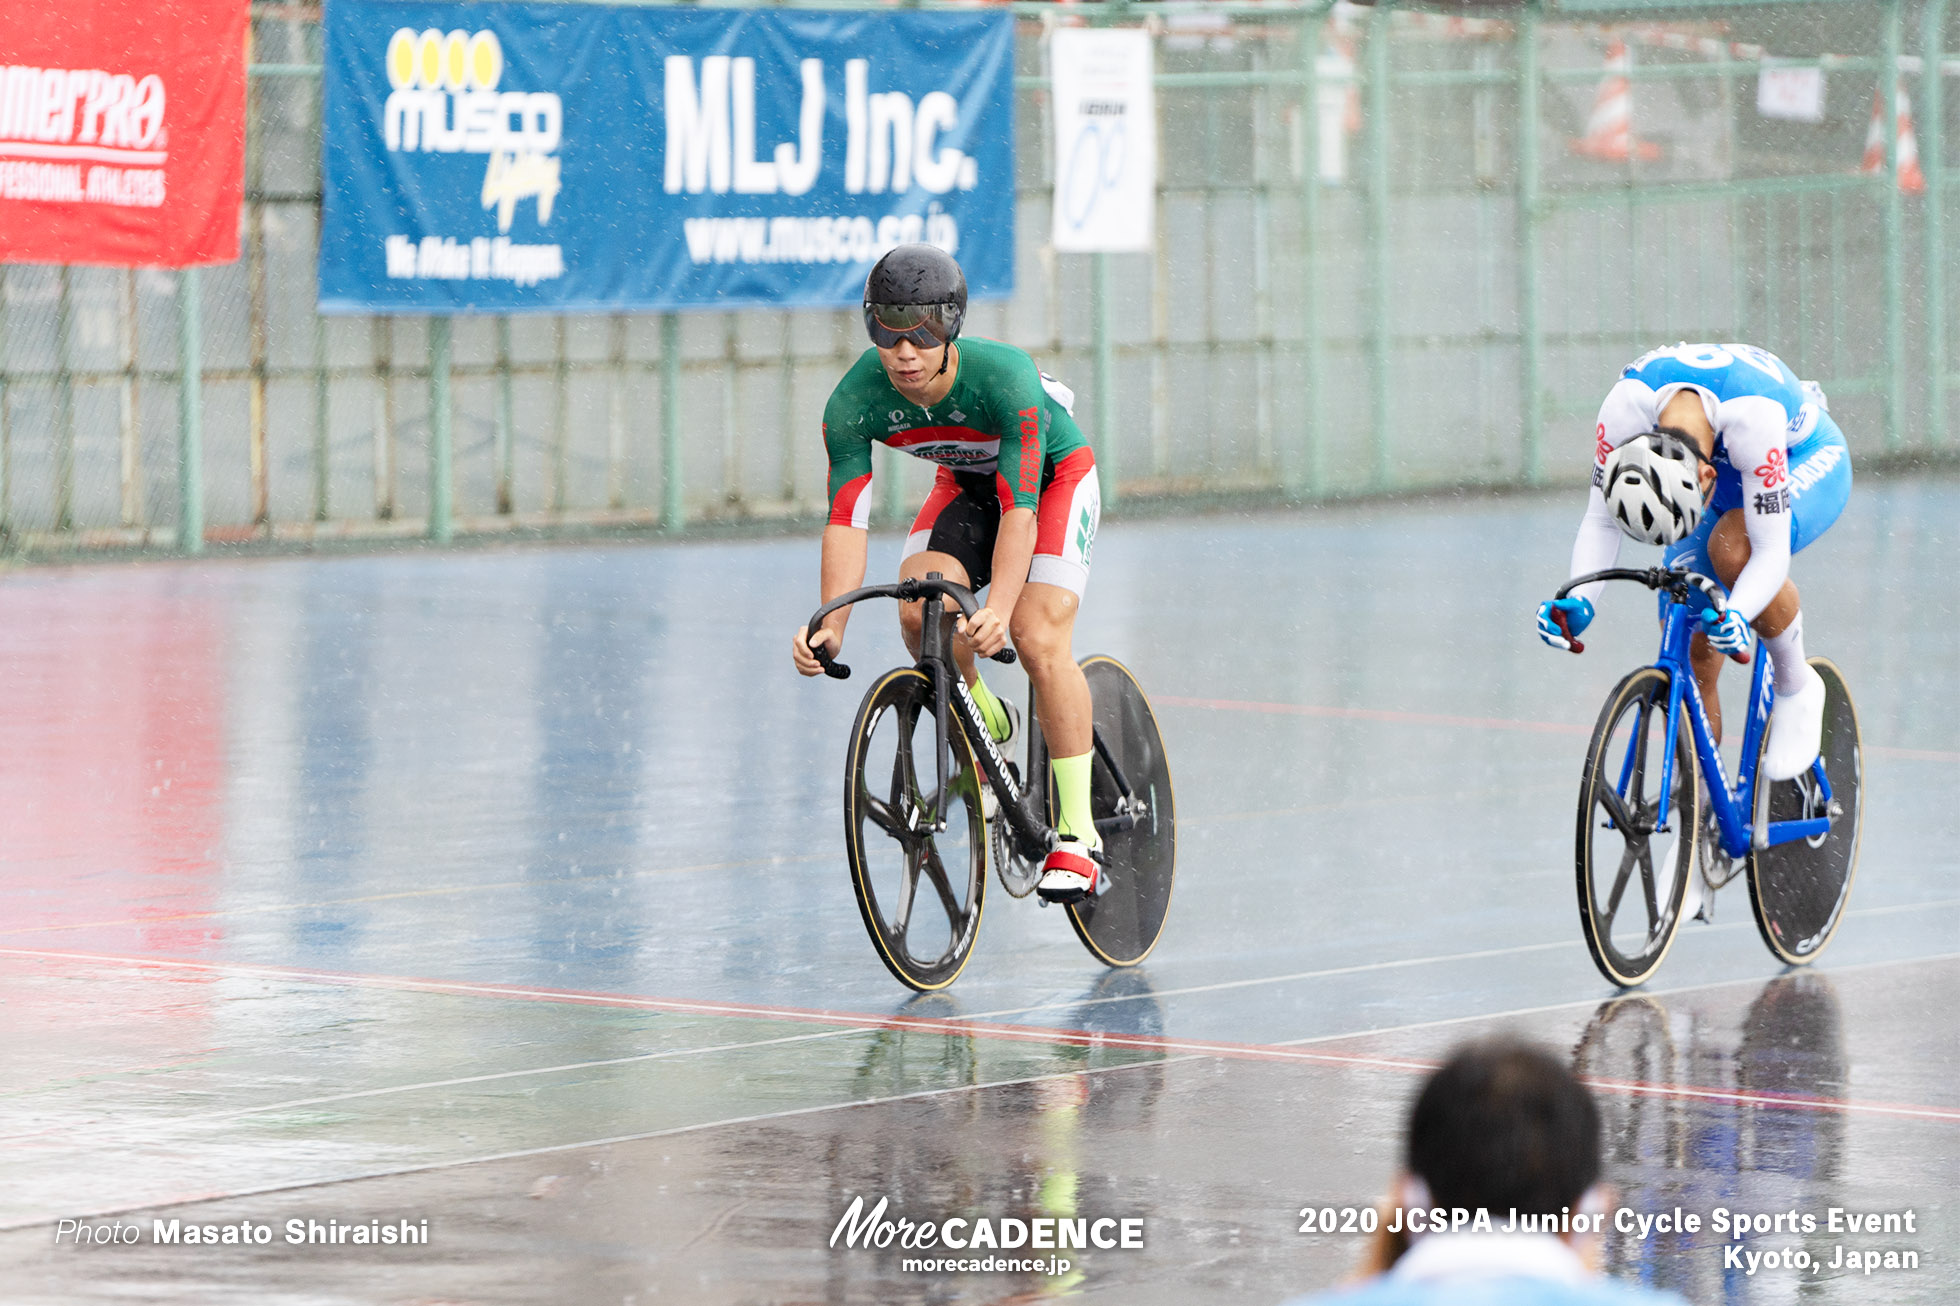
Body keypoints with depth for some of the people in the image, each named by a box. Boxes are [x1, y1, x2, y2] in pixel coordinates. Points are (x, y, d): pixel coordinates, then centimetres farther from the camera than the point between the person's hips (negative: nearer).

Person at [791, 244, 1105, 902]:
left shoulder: (1005, 379, -37)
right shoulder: (854, 402, -26)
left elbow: (1019, 509, -41)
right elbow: (845, 519, -25)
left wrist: (998, 609, -55)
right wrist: (831, 625, -38)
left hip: (1055, 478, -4)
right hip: (966, 484, 4)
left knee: (1039, 641, -22)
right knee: (921, 610, -24)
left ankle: (1077, 834, -15)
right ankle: (986, 724, 8)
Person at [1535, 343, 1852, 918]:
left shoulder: (1753, 414, -43)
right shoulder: (1626, 405, -32)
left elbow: (1771, 550, -39)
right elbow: (1601, 518, -20)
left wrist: (1736, 614, -56)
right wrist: (1579, 600, -36)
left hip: (1809, 465, -4)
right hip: (1725, 470, 4)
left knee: (1731, 546, -38)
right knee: (1689, 660, -7)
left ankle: (1796, 687, -10)